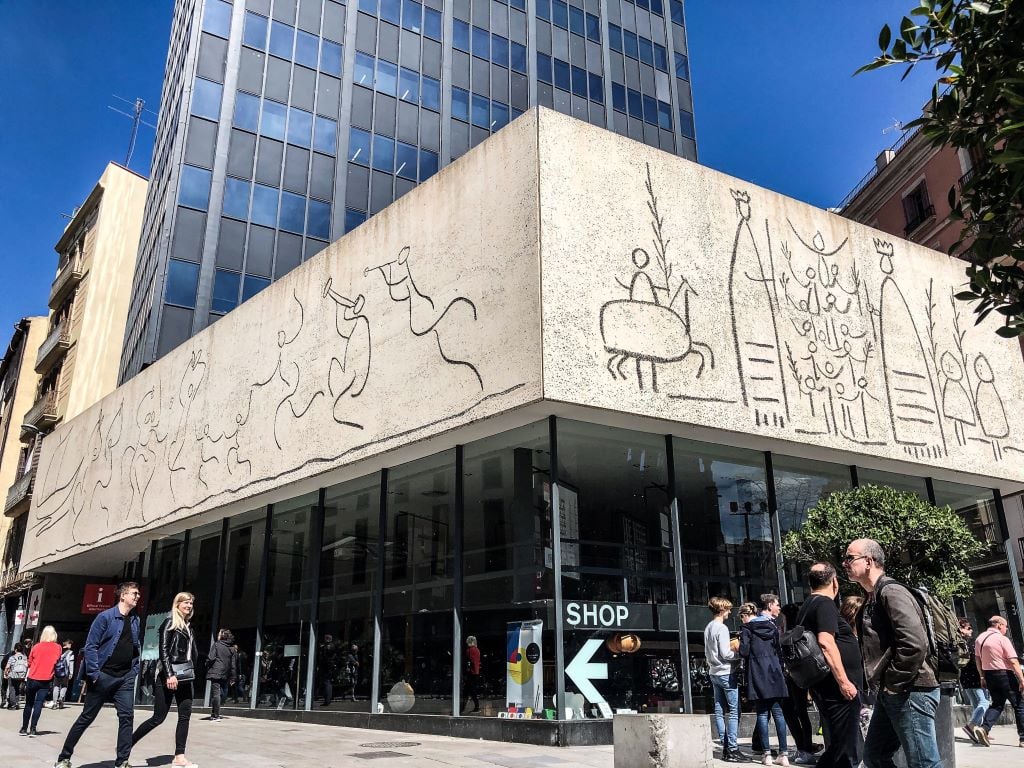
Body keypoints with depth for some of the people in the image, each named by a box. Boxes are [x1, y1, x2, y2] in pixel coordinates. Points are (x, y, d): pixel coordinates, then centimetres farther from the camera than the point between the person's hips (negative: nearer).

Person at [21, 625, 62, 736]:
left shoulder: (36, 647, 0)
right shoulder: (57, 648, -2)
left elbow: (29, 663, 7)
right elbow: (57, 663, 4)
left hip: (32, 679, 1)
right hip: (45, 681, -1)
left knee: (28, 704, 13)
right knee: (38, 705, 0)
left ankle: (24, 728, 16)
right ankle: (33, 729, -8)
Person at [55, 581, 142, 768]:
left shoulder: (135, 620, 9)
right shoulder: (106, 617, -9)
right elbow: (90, 646, -11)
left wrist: (135, 670, 9)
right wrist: (94, 674, -15)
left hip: (125, 678, 5)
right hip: (104, 676, -5)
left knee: (127, 717, -4)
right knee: (86, 717, 6)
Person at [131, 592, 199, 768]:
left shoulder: (187, 626, 16)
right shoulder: (169, 622, -6)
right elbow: (163, 650, -14)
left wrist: (191, 674, 12)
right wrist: (169, 674, -21)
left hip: (184, 676, 8)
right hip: (168, 676, -8)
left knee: (185, 716, 1)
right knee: (158, 717, -4)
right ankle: (126, 744, 12)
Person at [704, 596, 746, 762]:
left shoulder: (708, 628, 13)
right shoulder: (722, 628, -14)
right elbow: (725, 654, -18)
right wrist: (740, 654, -6)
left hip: (714, 673, 9)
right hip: (726, 673, -9)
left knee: (719, 711, 8)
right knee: (734, 710, -6)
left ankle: (725, 747, 11)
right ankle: (732, 749, -8)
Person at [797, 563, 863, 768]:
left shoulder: (806, 606, 17)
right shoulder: (824, 603, -12)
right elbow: (826, 643, -23)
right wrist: (844, 681, -22)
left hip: (823, 686, 10)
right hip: (837, 687, -10)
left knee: (835, 747, 17)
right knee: (846, 751, -5)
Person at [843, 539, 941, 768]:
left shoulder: (891, 592, -13)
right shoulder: (872, 599, 17)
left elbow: (915, 644, -24)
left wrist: (893, 684, -16)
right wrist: (882, 687, 13)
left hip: (910, 691, -10)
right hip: (889, 693, 10)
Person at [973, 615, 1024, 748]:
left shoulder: (979, 638, 8)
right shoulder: (1003, 639, -13)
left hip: (989, 675, 6)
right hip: (1005, 674, -6)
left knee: (997, 704, 14)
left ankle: (984, 728, -5)